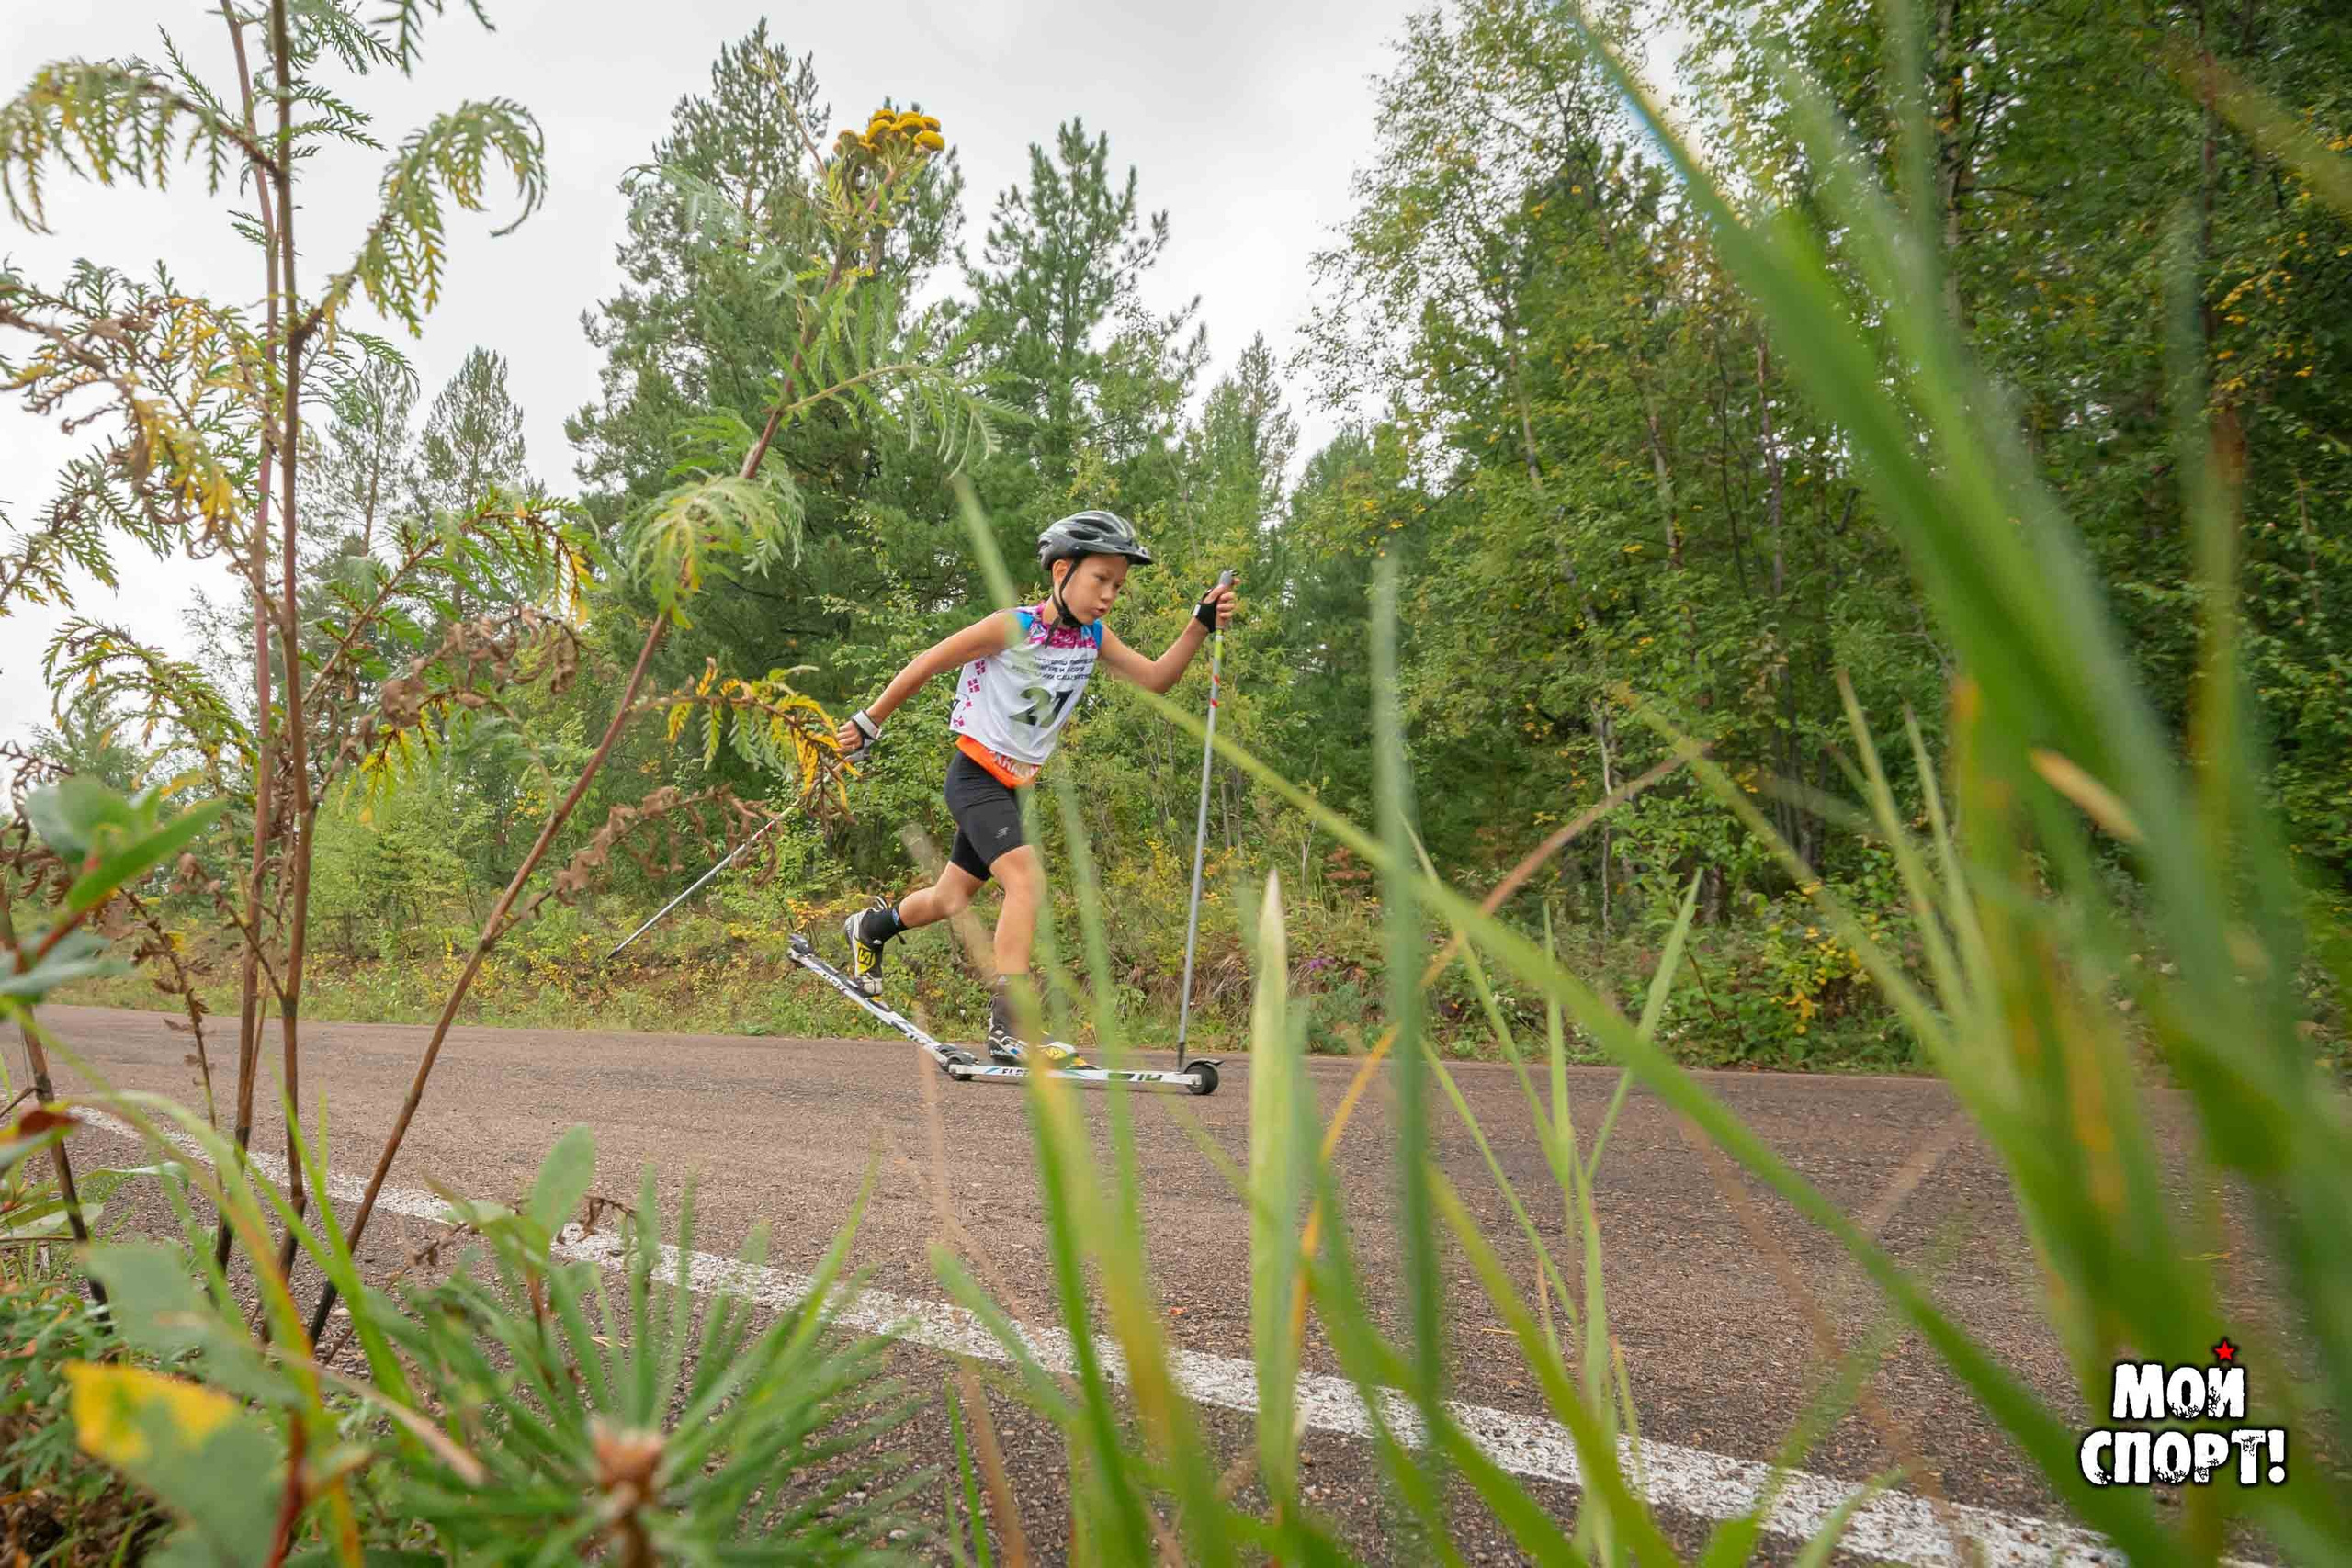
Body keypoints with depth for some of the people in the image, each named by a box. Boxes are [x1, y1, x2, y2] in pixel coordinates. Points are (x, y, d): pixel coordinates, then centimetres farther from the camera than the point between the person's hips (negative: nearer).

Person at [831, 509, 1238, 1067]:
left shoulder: (1093, 637, 2)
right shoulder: (1014, 628, -18)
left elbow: (1155, 678, -5)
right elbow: (926, 664, -10)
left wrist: (1201, 625, -16)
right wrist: (868, 723, -3)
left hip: (1010, 786, 8)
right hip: (975, 775, -7)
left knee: (953, 899, 18)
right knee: (1026, 878, -26)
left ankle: (870, 927, 49)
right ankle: (1009, 1030, -25)